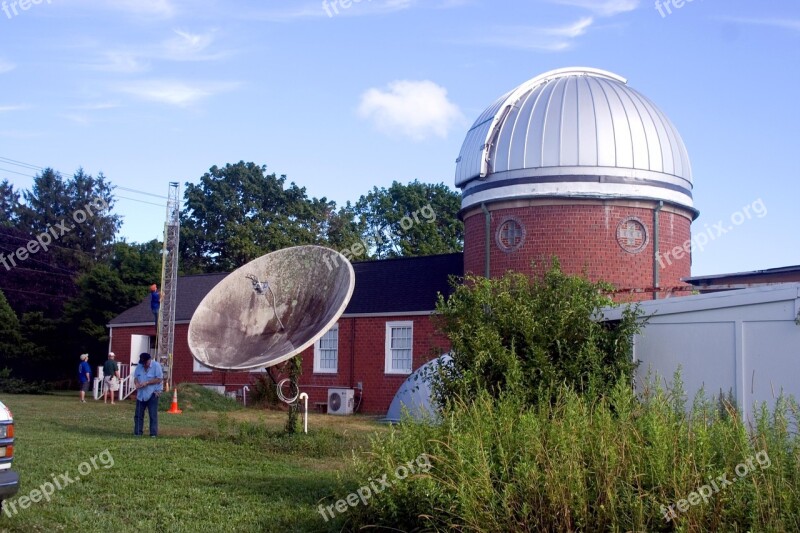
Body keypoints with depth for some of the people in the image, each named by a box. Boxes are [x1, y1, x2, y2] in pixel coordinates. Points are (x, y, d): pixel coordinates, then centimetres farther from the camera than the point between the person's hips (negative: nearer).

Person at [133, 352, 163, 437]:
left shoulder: (156, 366, -9)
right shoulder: (139, 366, 7)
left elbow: (159, 379, -14)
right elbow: (135, 377, 11)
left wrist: (146, 383, -19)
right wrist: (136, 383, -12)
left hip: (152, 394, -5)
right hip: (141, 394, 5)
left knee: (153, 415, -4)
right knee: (138, 414, 7)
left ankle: (153, 433, -1)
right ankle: (137, 433, 13)